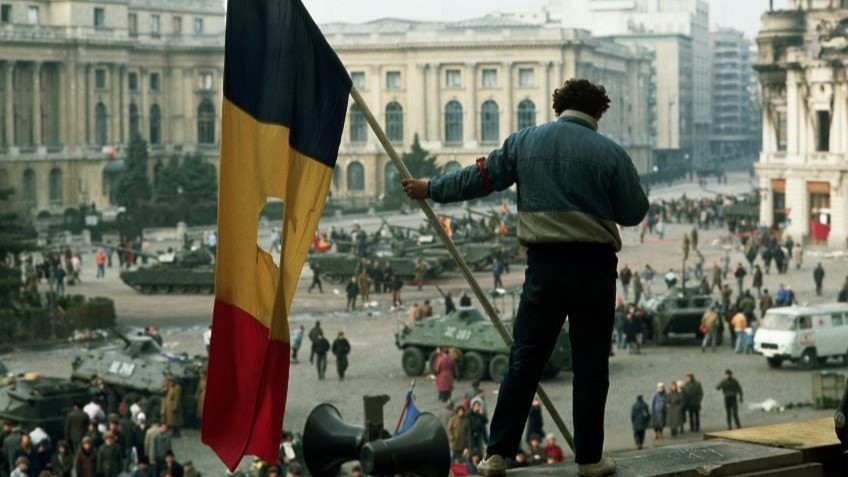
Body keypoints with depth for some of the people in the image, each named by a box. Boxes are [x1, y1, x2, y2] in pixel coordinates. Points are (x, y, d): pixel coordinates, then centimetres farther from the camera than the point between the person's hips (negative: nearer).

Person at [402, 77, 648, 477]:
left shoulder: (525, 141, 5)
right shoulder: (609, 152, -3)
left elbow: (479, 178, 12)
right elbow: (635, 212, 1)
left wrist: (431, 189, 26)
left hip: (545, 264, 2)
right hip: (594, 265, -2)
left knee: (524, 359, 6)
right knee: (591, 363, 6)